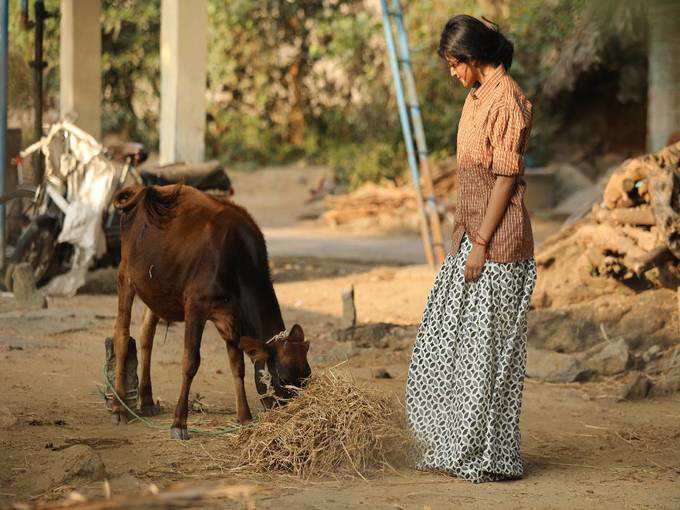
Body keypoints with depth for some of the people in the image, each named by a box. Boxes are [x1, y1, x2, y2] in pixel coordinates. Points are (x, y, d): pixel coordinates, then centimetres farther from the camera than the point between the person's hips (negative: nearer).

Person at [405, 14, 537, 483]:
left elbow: (505, 177, -18)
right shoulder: (478, 96, 14)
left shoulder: (507, 99, -15)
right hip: (473, 228, 10)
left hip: (498, 234, -10)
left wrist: (480, 243, -19)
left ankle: (493, 457, 4)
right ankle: (455, 447, 20)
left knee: (488, 342, -4)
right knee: (450, 336, 12)